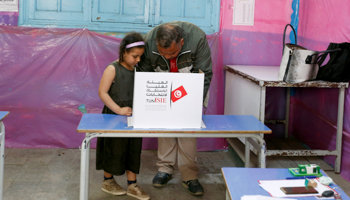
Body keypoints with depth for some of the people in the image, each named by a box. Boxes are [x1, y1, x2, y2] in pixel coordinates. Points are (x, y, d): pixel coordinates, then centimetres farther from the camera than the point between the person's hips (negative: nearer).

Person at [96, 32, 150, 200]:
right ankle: (108, 181, 30)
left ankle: (132, 185, 23)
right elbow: (102, 92, -16)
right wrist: (118, 109, -22)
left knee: (133, 150, 11)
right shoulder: (113, 69, -13)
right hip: (114, 117, -5)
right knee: (114, 150, 8)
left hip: (132, 117, 6)